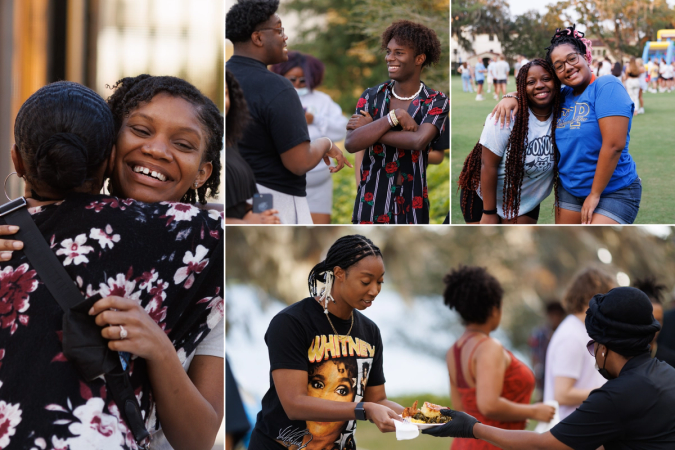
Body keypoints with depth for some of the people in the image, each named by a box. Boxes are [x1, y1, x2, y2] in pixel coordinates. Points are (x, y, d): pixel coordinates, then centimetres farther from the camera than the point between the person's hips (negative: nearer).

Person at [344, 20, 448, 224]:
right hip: (371, 203, 2)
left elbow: (419, 141, -21)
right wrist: (395, 116, -17)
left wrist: (370, 129, -11)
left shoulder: (436, 102, -1)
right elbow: (351, 143, -11)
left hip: (412, 205, -1)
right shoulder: (371, 97, 5)